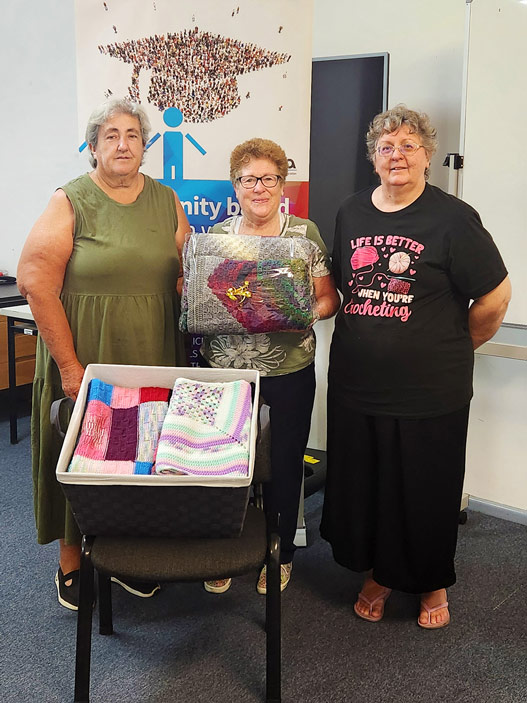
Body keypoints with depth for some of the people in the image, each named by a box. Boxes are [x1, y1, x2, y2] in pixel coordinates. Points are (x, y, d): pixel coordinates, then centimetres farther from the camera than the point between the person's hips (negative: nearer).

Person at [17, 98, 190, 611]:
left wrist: (182, 354, -2)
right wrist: (69, 365, -15)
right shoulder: (71, 202, -5)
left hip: (152, 359, 4)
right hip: (86, 361, -3)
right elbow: (35, 283, -12)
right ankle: (71, 562, 27)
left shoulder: (166, 202, 8)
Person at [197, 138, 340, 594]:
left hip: (288, 372, -1)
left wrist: (308, 312, -16)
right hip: (224, 369, 2)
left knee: (284, 466, 8)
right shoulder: (215, 236, 8)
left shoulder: (305, 233, 2)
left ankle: (280, 554, 30)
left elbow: (329, 298, 3)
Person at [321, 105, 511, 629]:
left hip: (429, 391, -4)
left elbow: (494, 297, -6)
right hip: (355, 384, 5)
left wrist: (455, 346, 2)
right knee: (361, 484, 15)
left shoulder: (452, 219, -9)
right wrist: (365, 335, 10)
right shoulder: (351, 213, 8)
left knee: (426, 492, 10)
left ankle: (434, 585, 36)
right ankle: (377, 574, 39)